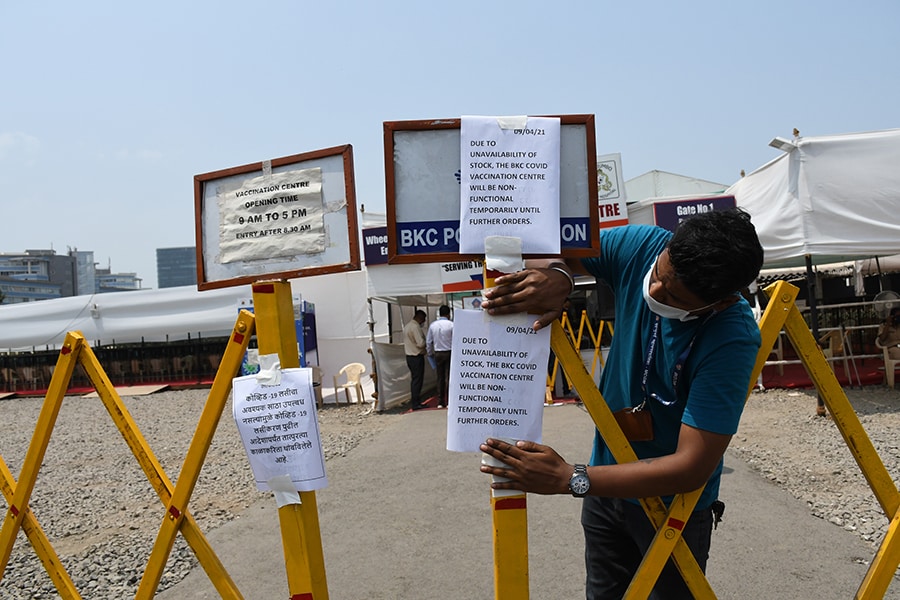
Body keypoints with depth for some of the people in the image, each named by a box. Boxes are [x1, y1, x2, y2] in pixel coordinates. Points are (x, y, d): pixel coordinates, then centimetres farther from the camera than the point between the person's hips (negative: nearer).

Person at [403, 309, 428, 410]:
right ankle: (415, 404, -1)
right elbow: (420, 343, -23)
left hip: (409, 356, 10)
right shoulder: (415, 327, -17)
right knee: (417, 380, -4)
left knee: (414, 379, 16)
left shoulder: (407, 326, 14)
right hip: (417, 357, -10)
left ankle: (414, 402, 21)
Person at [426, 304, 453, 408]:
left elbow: (428, 341, 7)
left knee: (440, 378, 11)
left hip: (437, 354, 4)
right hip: (449, 353, -4)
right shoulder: (451, 325, -10)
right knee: (449, 378, 2)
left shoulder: (433, 325, 2)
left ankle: (440, 402, 14)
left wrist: (430, 353, 20)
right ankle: (449, 402, 2)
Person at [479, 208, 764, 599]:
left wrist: (570, 479, -35)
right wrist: (554, 273, -29)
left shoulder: (732, 339, -31)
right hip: (607, 485, 5)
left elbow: (692, 467, -31)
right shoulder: (640, 246, -18)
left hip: (673, 503, -5)